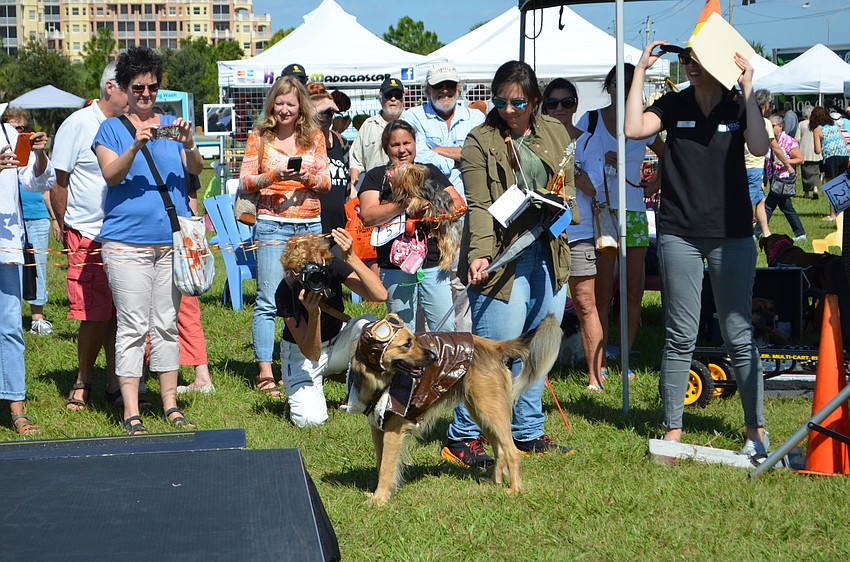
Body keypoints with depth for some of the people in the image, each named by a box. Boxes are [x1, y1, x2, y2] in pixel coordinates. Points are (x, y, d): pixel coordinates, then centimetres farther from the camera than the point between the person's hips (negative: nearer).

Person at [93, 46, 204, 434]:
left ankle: (170, 405, 12)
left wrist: (188, 145, -19)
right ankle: (131, 413, -3)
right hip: (127, 241, -3)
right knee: (132, 327, -5)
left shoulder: (171, 124, 13)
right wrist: (136, 145, -25)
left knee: (167, 325, 7)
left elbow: (196, 169, 2)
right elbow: (111, 174, -9)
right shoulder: (111, 129, 6)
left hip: (172, 240, 3)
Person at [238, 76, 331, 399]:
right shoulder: (259, 137, 4)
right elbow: (245, 182, 1)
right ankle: (265, 374, -5)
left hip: (310, 225, 3)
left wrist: (309, 178, -11)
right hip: (272, 224, -3)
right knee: (268, 301, -6)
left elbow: (326, 183, 10)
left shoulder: (314, 137, 11)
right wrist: (273, 176, -16)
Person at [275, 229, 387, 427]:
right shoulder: (286, 293, -28)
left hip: (338, 345, 3)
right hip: (301, 354, -3)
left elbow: (380, 295, -35)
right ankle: (297, 393, 13)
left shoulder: (333, 267, -22)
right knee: (310, 419, -25)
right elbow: (311, 353, -28)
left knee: (368, 324, -30)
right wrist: (313, 313, -45)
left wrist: (351, 258, -45)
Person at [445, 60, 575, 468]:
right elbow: (479, 205, -10)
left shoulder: (555, 134, 13)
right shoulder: (481, 141, -3)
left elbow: (569, 189, 21)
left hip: (549, 255, 6)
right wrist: (479, 254, -24)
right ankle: (461, 438, 1)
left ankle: (528, 434, 23)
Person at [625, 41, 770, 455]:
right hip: (680, 234, 1)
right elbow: (634, 129, -12)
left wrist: (748, 88, -15)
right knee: (680, 335, 2)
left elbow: (760, 147, -15)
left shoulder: (739, 106, 2)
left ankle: (756, 429, 11)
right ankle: (672, 430, 9)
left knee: (739, 335, 2)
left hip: (732, 234, -1)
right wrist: (640, 71, -10)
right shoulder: (673, 105, 5)